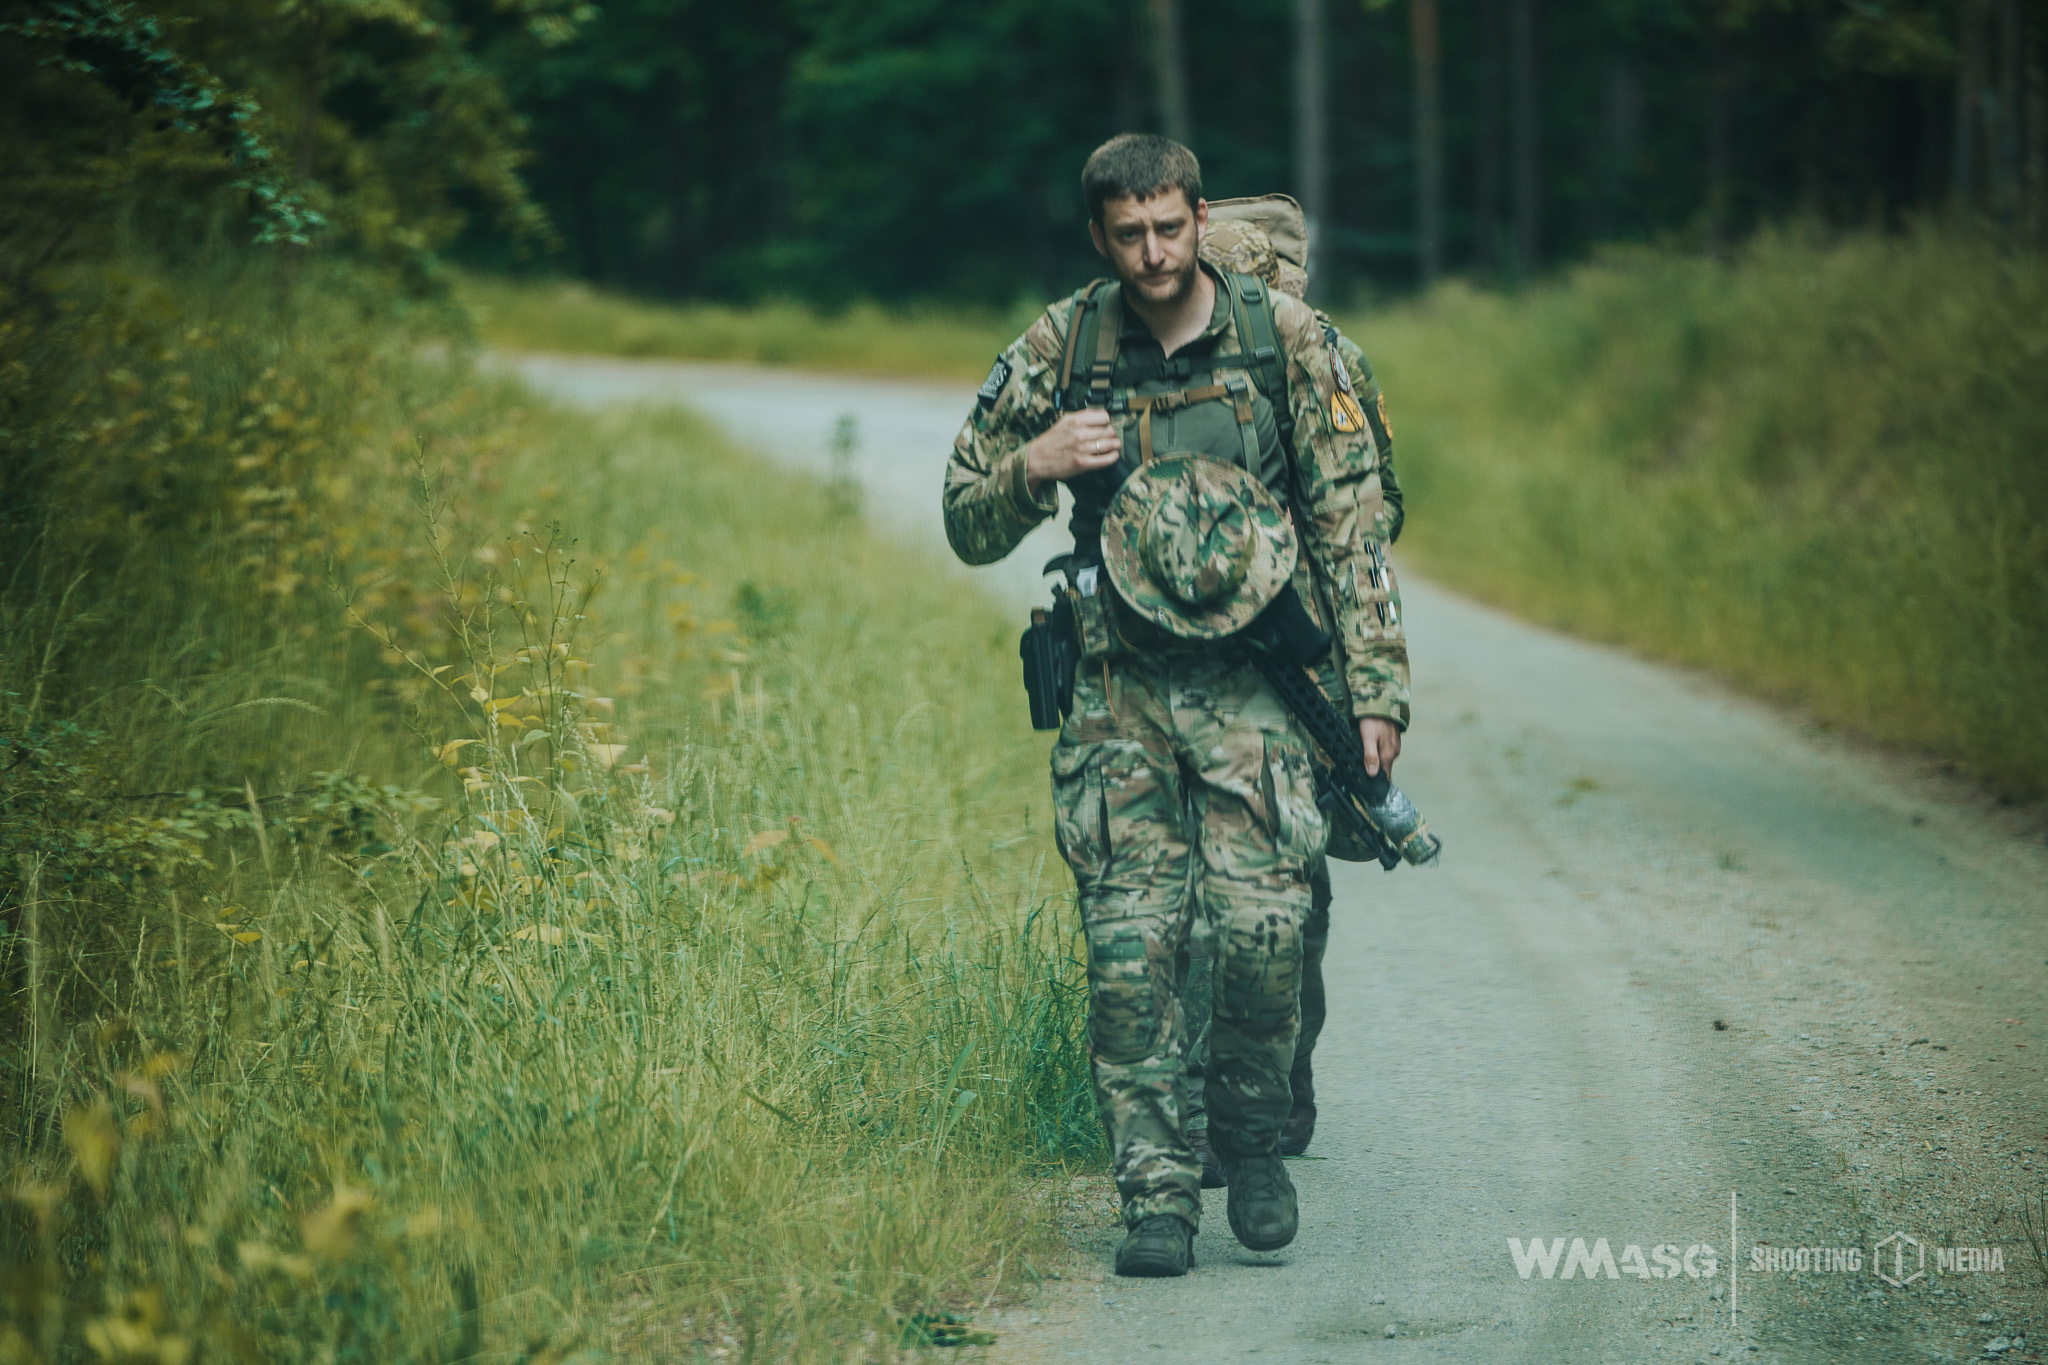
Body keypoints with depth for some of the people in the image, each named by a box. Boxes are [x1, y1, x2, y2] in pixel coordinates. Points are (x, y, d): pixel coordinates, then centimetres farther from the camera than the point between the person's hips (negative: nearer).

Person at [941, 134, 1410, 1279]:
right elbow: (969, 527, 9)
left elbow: (1353, 521, 2)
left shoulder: (1286, 337, -1)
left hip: (1257, 682, -1)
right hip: (1122, 692, 1)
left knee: (1263, 930, -11)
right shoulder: (1060, 349, 3)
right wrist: (1034, 467, -12)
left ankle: (1254, 1140, 14)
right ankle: (1158, 1194, 3)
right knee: (1130, 948, -6)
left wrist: (1377, 688, -3)